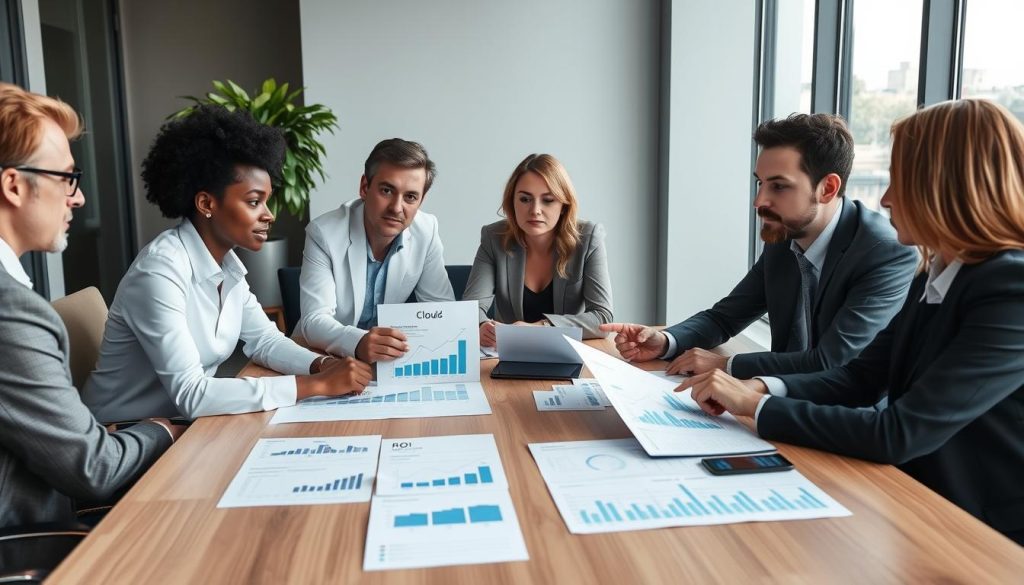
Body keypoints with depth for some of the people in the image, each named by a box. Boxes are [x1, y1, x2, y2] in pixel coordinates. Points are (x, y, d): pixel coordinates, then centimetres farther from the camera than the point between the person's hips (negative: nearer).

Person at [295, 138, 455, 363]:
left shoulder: (426, 230, -7)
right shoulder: (324, 234, -17)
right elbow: (315, 320, -22)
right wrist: (358, 344, -41)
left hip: (392, 357, 4)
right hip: (324, 357, -3)